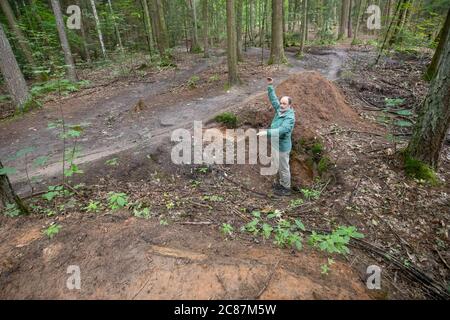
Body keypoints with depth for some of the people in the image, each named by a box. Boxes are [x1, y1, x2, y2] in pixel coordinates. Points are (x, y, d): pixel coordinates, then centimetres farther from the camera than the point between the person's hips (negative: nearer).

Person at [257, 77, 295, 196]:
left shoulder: (290, 117, -28)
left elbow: (281, 130, -41)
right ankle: (283, 183, 45)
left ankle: (286, 189, 28)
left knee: (283, 167, 9)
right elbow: (273, 99, 8)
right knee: (280, 166, 24)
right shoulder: (281, 110, -2)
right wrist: (270, 85, 1)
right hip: (276, 144, 9)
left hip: (282, 147, -9)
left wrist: (267, 132, -49)